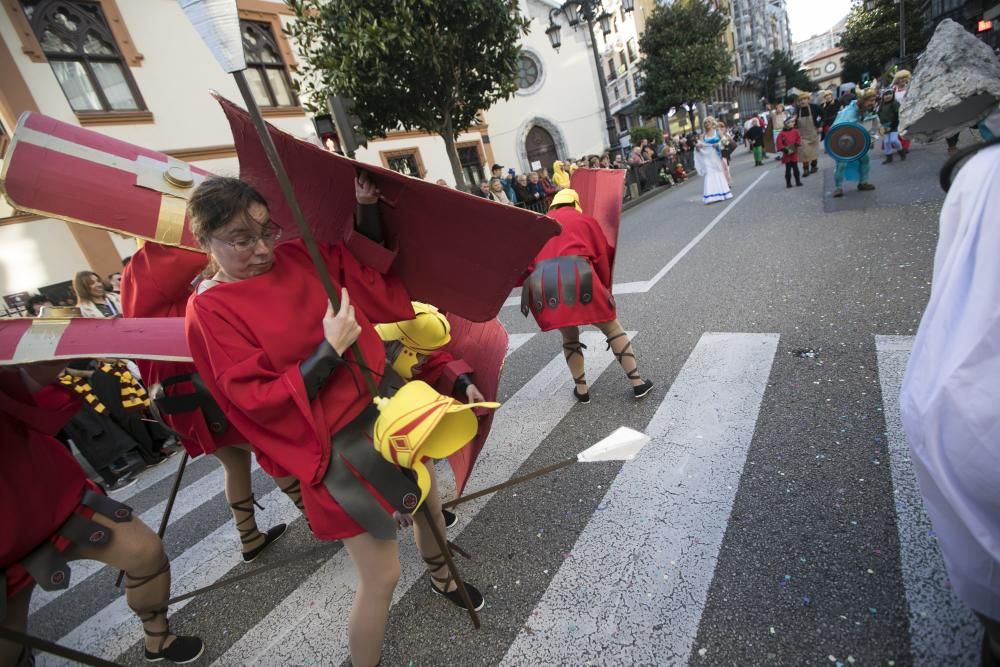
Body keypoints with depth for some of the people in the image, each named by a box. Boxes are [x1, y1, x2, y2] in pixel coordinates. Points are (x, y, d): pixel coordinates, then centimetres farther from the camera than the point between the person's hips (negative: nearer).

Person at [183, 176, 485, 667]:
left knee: (427, 497, 27)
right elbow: (257, 400, -18)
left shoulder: (297, 256, 0)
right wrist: (329, 350, -27)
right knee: (381, 576, 2)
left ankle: (441, 577, 59)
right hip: (338, 446, -7)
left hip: (386, 401, 7)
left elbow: (377, 278, 8)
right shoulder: (210, 309, -13)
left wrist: (367, 205, -7)